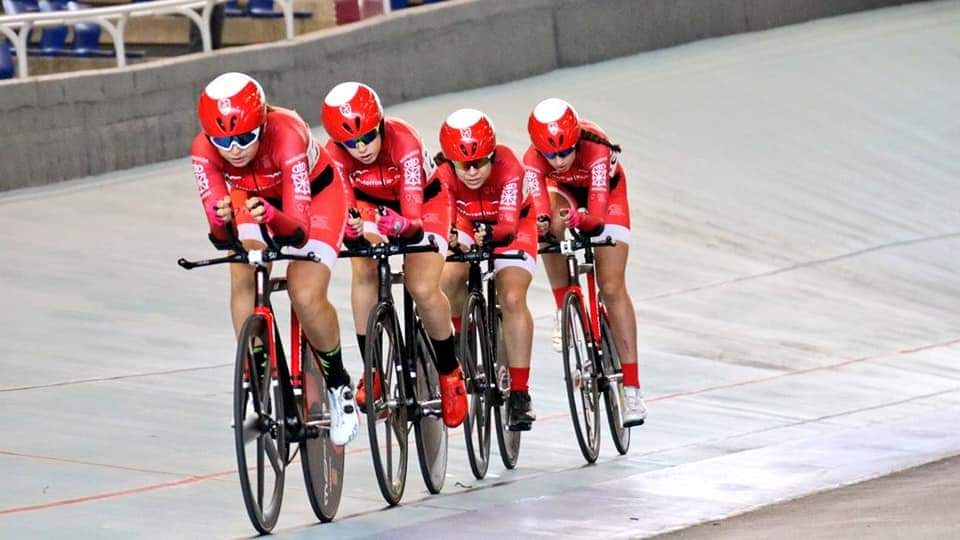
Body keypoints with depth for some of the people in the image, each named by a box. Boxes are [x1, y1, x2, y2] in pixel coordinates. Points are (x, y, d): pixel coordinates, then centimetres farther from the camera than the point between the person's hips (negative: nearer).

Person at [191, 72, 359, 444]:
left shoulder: (287, 137, -40)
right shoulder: (204, 150, -30)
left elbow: (298, 230, -41)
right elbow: (220, 238, -30)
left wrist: (270, 216, -61)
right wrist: (222, 220, -52)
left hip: (316, 194, -3)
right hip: (253, 197, 4)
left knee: (306, 297, -19)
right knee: (244, 279, -21)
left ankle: (339, 386, 5)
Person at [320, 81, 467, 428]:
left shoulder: (403, 142, -37)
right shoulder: (336, 154, -28)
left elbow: (413, 220, -40)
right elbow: (343, 213, -31)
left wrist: (397, 224, -62)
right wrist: (354, 227, -53)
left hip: (424, 203, -2)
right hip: (372, 205, 2)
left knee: (423, 289, -19)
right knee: (364, 271, -25)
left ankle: (450, 373, 4)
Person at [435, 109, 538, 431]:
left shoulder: (508, 168, -37)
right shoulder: (445, 176, -31)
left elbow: (508, 226, -43)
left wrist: (491, 234, -64)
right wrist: (449, 239, -60)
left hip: (513, 226, -2)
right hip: (467, 224, 2)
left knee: (512, 299, -23)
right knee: (446, 280, -25)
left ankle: (519, 394, -17)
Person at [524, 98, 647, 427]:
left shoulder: (595, 150, -40)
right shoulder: (534, 159, -33)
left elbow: (598, 214, -48)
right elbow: (537, 208, -42)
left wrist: (580, 219, -70)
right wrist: (541, 223, -65)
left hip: (605, 193, -2)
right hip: (563, 191, 2)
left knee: (612, 287, -11)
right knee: (552, 226, -35)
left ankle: (632, 388, -12)